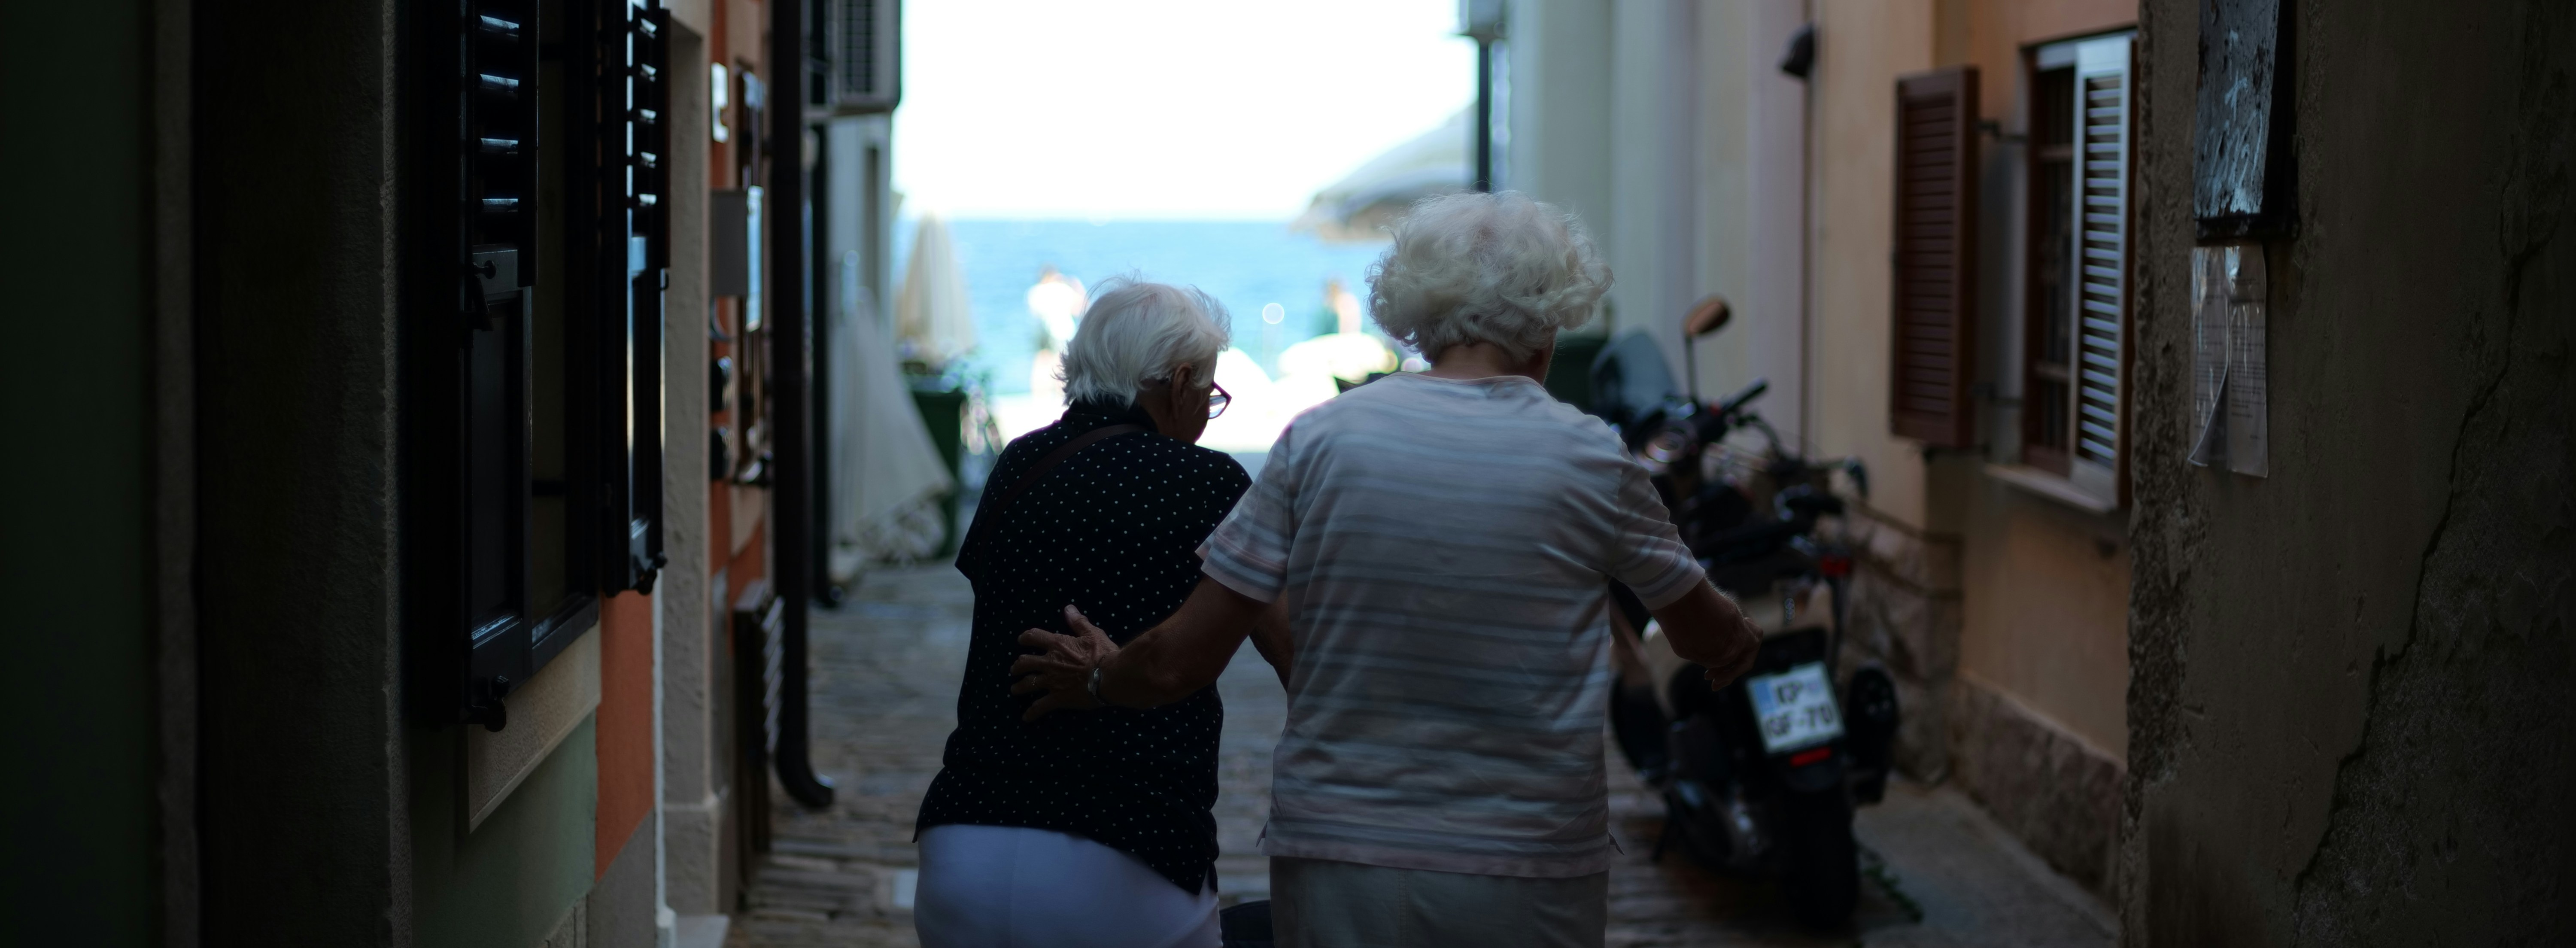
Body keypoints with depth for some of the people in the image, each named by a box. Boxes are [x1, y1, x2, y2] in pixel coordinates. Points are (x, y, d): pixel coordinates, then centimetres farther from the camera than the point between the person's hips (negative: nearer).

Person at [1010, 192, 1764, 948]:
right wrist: (1737, 642, 38)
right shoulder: (1591, 460, -3)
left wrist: (1098, 680, 20)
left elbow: (1179, 663, -3)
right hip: (1527, 884, -1)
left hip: (1336, 870, 1)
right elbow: (1706, 637, 14)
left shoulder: (1321, 439, -3)